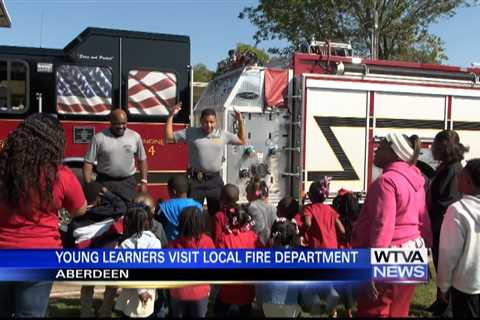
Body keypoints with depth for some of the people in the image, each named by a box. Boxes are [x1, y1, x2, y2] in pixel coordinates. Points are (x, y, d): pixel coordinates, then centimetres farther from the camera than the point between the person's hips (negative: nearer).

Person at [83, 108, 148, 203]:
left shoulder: (135, 137, 2)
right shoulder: (99, 138, -6)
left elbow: (142, 160, 11)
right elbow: (88, 163, -3)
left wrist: (143, 182, 6)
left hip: (128, 182, 2)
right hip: (105, 182, -2)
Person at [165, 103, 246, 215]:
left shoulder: (223, 134, 6)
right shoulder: (191, 133, 0)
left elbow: (242, 141, 17)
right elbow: (169, 137, 1)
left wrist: (240, 122, 10)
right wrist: (171, 116, -4)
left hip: (215, 180, 2)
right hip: (196, 180, -2)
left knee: (217, 213, 12)